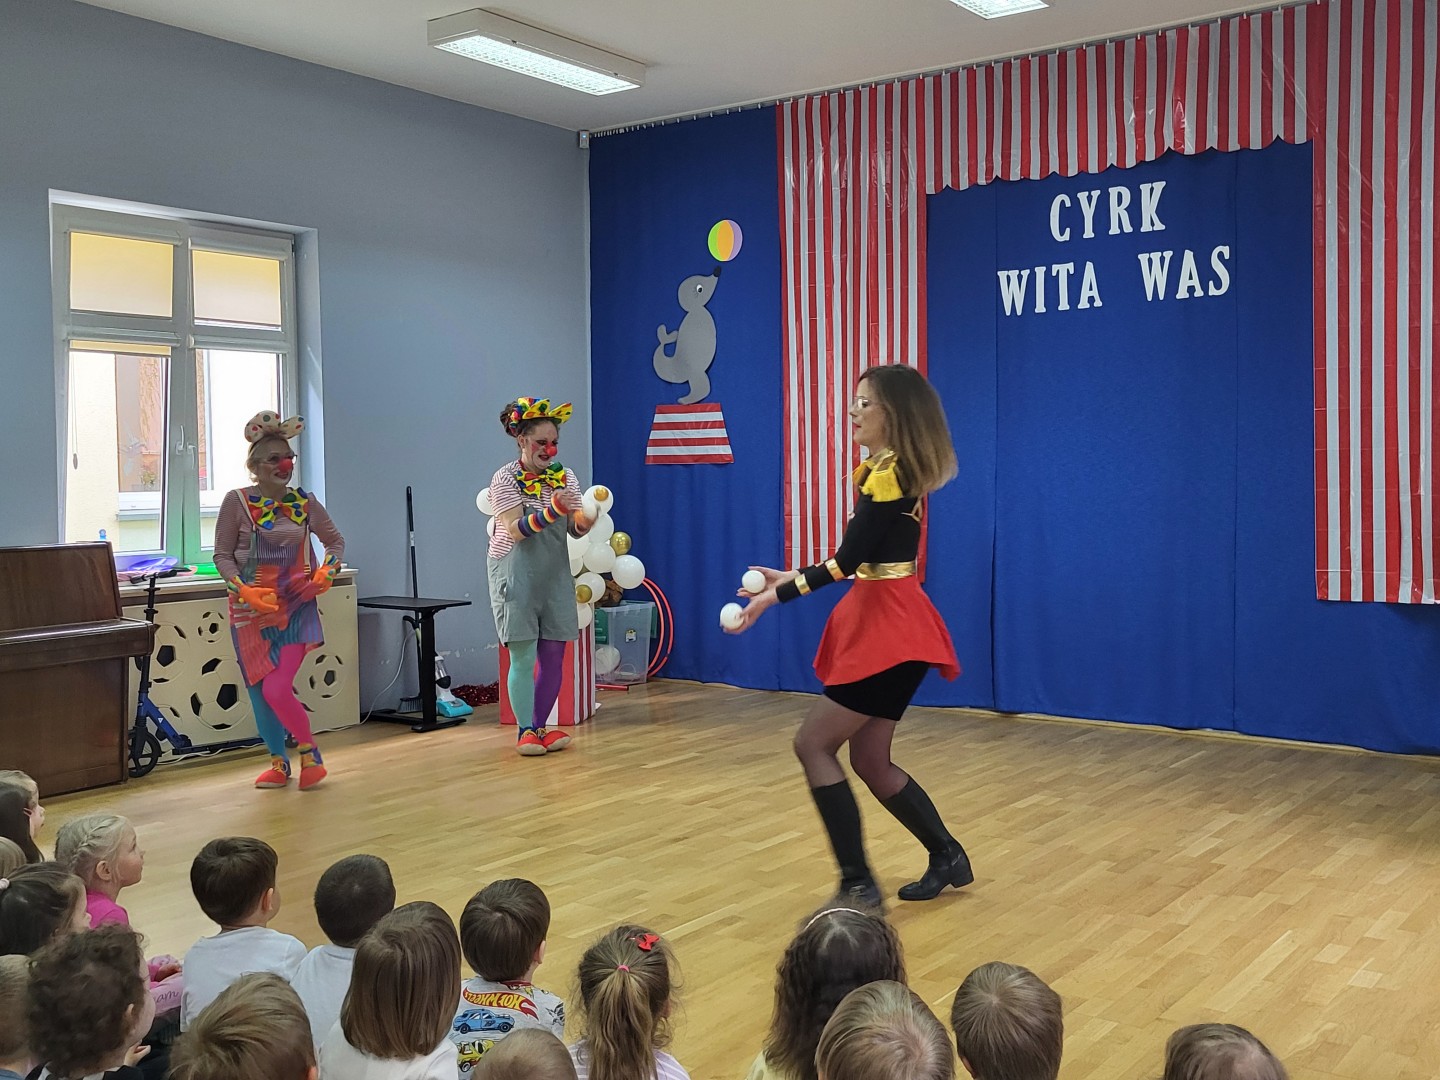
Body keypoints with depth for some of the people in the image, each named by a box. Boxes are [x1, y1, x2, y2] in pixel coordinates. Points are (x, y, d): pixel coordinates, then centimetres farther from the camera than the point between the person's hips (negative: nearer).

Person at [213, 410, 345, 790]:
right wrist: (245, 590, -18)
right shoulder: (237, 502, -5)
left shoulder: (305, 502, 1)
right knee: (259, 691, 7)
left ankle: (309, 752, 12)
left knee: (278, 691, -12)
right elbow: (222, 555, -3)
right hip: (251, 611, 1)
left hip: (296, 608, -1)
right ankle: (278, 761, 26)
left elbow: (336, 541, 13)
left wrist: (327, 570, -6)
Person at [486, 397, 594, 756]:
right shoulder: (505, 478, -8)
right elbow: (516, 529, -18)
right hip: (517, 575, -5)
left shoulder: (565, 477, 5)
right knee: (523, 657, -5)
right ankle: (525, 730, 6)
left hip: (555, 575, 5)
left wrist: (582, 522, -22)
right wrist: (553, 511, -31)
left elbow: (574, 528, 1)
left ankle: (540, 726, 18)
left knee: (554, 656, 5)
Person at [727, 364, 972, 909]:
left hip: (889, 628, -10)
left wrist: (779, 594, -16)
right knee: (870, 761, 14)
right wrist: (792, 577, 16)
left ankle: (858, 884, -4)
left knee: (813, 744, -7)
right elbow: (861, 560, 18)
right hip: (883, 623, 10)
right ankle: (948, 857, 26)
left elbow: (849, 560, -19)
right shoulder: (885, 469, 15)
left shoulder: (891, 473, -15)